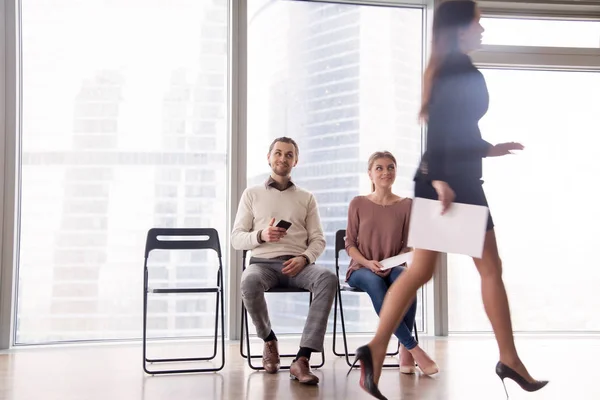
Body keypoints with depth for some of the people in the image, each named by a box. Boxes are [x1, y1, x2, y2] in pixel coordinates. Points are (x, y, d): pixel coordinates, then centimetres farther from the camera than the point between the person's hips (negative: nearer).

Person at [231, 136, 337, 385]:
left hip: (298, 264, 1)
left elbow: (318, 240, 11)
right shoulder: (252, 194, 15)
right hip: (263, 263, -1)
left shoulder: (306, 198, 18)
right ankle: (269, 340, -8)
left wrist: (304, 258, -12)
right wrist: (261, 235, -12)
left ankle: (302, 359, -37)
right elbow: (236, 239, 9)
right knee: (250, 281, -38)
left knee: (328, 278, -33)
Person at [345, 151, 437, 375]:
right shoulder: (358, 203, 3)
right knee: (374, 282, -37)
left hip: (392, 269, 1)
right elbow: (350, 243, 3)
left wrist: (392, 264, -15)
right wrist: (368, 263, -15)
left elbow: (407, 245, 5)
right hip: (361, 269, -1)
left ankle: (405, 351, -27)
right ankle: (414, 349, -38)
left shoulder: (406, 205, 4)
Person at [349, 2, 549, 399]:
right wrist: (440, 179, -27)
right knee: (491, 267, 4)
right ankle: (510, 360, 16)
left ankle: (377, 349, -7)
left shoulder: (446, 70, 18)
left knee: (420, 270, 4)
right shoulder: (463, 72, -10)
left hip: (439, 177, 9)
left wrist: (489, 149, 29)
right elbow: (442, 126, -22)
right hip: (456, 180, -9)